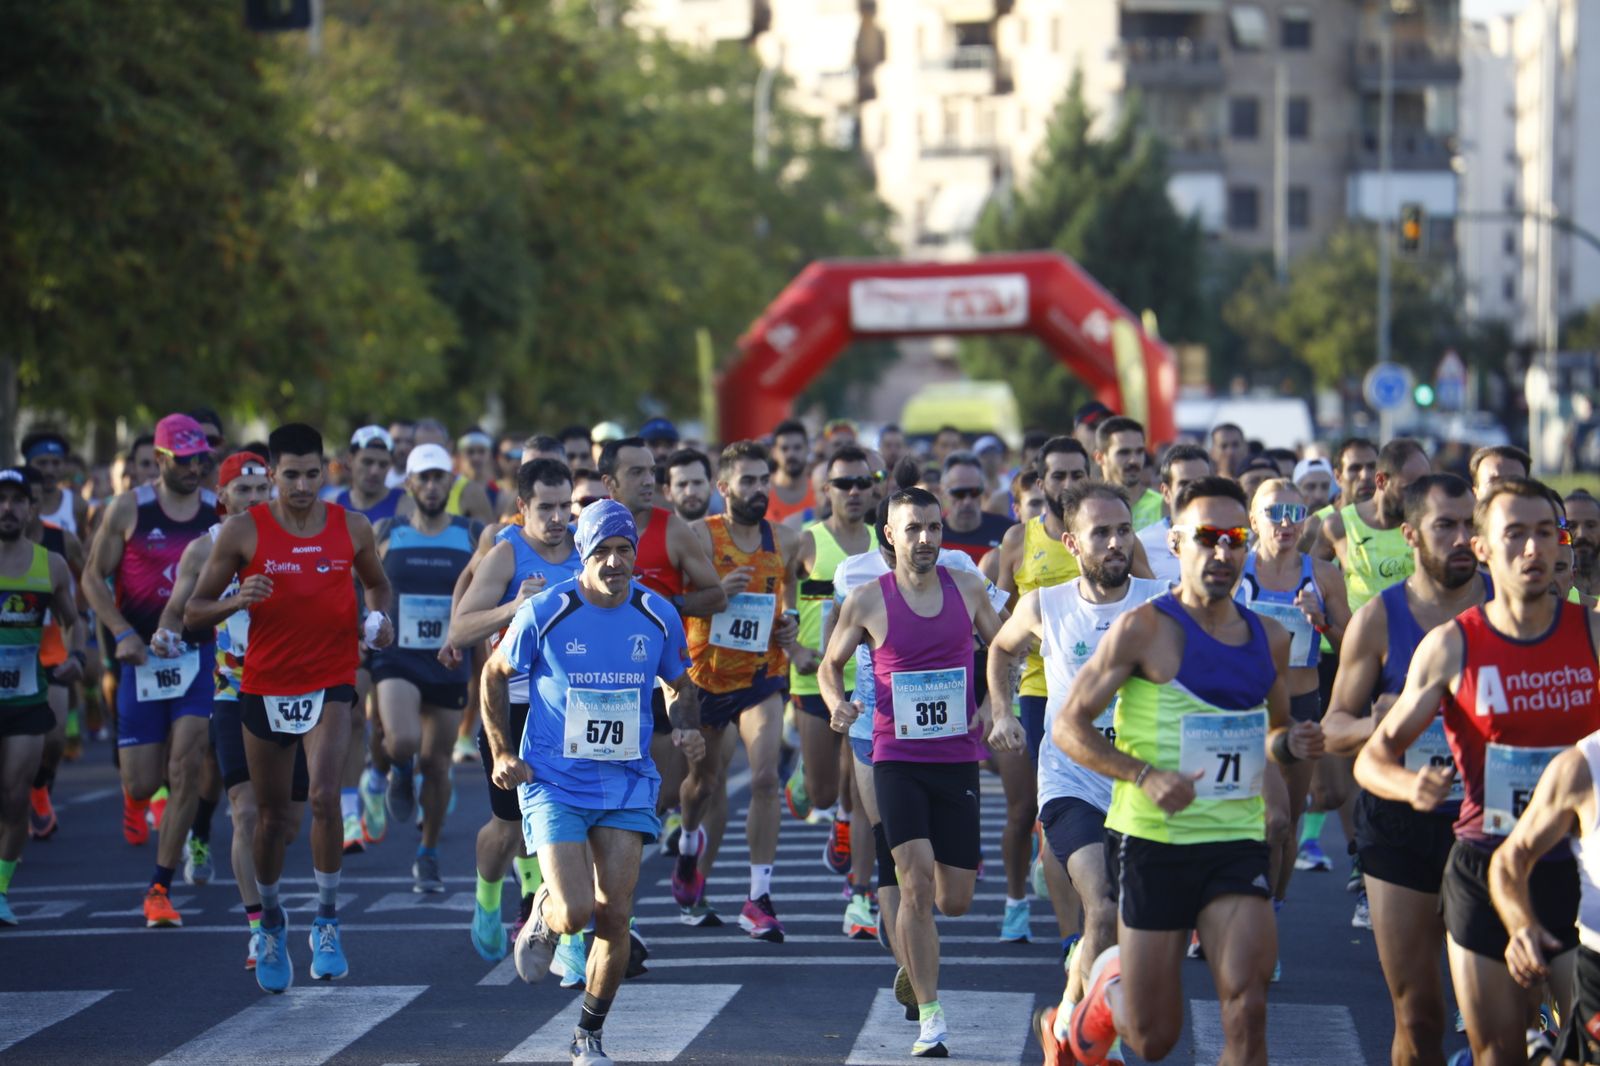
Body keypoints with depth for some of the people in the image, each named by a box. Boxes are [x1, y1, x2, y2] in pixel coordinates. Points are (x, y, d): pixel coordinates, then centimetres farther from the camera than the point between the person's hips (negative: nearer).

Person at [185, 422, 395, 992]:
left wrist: (379, 620, 0)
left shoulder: (351, 528, 1)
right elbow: (194, 611, -2)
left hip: (330, 683, 0)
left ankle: (327, 923, -8)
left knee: (324, 795, -21)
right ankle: (271, 925, 31)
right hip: (265, 686, 0)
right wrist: (237, 601, -22)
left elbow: (377, 583, 21)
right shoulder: (243, 531, -5)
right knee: (272, 814, 9)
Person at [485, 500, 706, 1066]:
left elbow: (679, 684, 16)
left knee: (614, 917, -1)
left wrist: (686, 727, -5)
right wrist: (502, 752, -1)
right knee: (575, 911, -16)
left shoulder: (659, 616, -1)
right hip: (553, 783, -3)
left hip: (627, 785, 3)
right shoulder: (544, 613, -9)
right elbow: (495, 675, 6)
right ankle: (542, 916, 24)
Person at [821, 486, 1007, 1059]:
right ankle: (930, 1017, -12)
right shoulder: (867, 601, -3)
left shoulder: (967, 588, 3)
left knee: (955, 900, 4)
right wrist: (837, 704, -11)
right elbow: (830, 663, 10)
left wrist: (998, 709, -1)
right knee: (917, 884, -17)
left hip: (959, 758, 3)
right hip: (897, 758, -3)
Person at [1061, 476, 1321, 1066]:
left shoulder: (1269, 637, 9)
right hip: (1154, 840, -3)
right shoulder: (1145, 629, -8)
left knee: (1247, 1006, -16)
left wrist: (1290, 745, 0)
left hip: (1238, 841, 3)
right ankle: (1107, 986, 42)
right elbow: (1069, 726, -7)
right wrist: (1144, 774, -22)